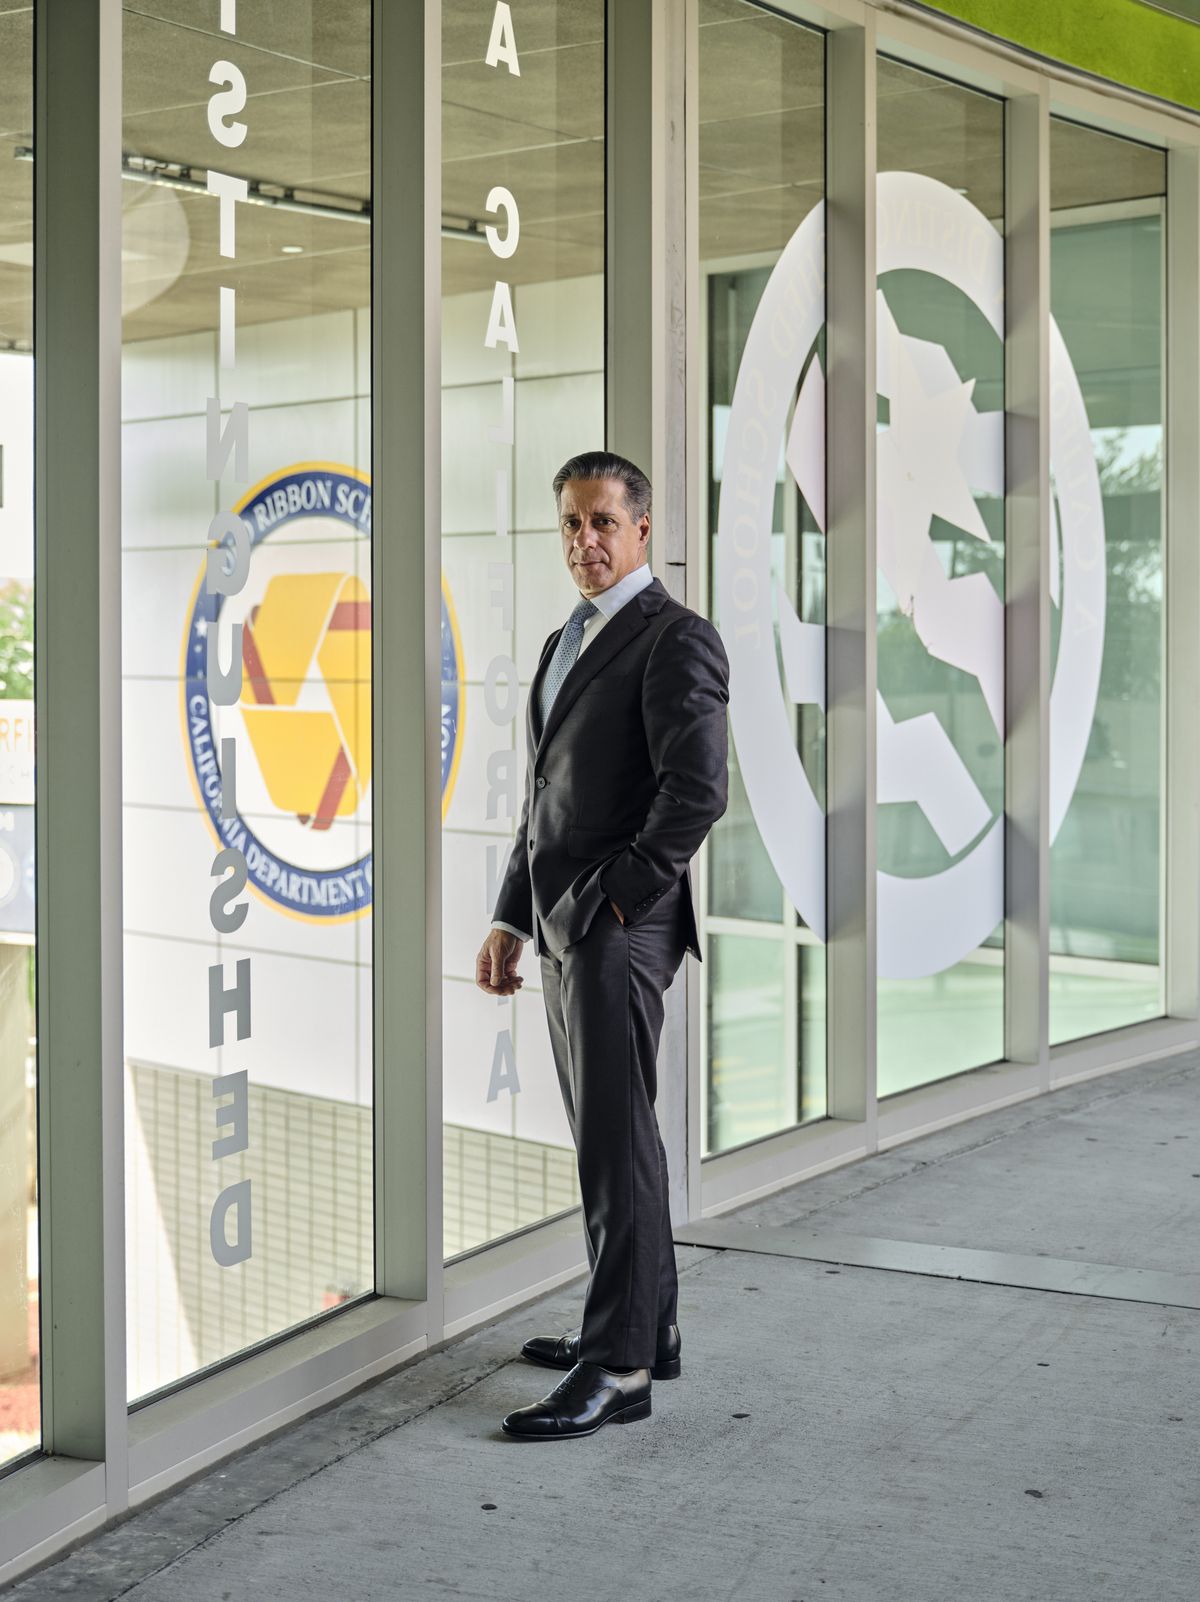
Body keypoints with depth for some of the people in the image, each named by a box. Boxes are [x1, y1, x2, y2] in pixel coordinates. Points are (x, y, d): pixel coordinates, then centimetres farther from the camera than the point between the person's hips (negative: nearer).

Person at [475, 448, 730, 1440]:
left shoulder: (677, 640, -10)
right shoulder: (565, 644, 19)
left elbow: (698, 790, -19)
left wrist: (619, 898, -15)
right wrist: (511, 920, 17)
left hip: (620, 930, -9)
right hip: (563, 927, 9)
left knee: (616, 1142, -8)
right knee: (605, 1134, 14)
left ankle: (619, 1368, -5)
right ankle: (649, 1327, 24)